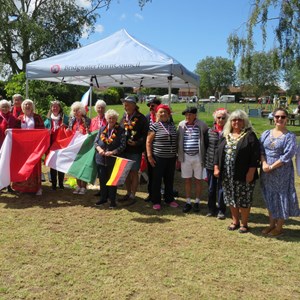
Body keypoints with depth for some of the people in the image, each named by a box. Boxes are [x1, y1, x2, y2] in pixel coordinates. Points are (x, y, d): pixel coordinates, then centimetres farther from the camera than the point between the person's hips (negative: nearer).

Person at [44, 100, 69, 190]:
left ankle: (61, 183, 13)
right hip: (52, 144, 1)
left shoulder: (65, 118, 6)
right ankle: (53, 183, 10)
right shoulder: (48, 119, 10)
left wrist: (66, 127, -14)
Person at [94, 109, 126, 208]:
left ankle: (112, 200, 18)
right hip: (101, 159, 4)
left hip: (113, 160, -4)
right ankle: (103, 198, 29)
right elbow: (96, 142, 9)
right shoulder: (102, 129, 8)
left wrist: (113, 152, -21)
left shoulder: (120, 130, -5)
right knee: (102, 180, 13)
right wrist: (99, 149, -11)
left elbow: (123, 145, -11)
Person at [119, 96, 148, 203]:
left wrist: (137, 143, -23)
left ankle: (132, 195, 12)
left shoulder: (141, 118, -8)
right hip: (124, 149, 6)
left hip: (135, 150, -6)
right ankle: (128, 193, 28)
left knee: (134, 172, 1)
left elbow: (145, 134, -11)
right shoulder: (124, 117, 10)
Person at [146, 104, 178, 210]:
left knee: (169, 180, 14)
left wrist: (177, 155, 16)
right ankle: (156, 201, 14)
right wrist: (149, 156, -12)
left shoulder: (172, 126, 11)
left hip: (171, 158, 5)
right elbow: (148, 142, -6)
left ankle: (169, 199, 28)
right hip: (158, 158, -5)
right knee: (157, 180, 3)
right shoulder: (154, 126, -5)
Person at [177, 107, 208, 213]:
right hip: (185, 157, 2)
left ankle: (197, 202, 24)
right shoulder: (181, 125, 1)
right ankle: (188, 202, 22)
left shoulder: (202, 125, -7)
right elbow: (178, 140, 7)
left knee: (198, 180, 9)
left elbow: (207, 139, 0)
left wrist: (206, 156, -2)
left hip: (198, 157, -2)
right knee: (187, 180, 10)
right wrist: (179, 156, 7)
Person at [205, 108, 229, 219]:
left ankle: (221, 210, 20)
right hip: (211, 163, 3)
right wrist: (205, 160, 8)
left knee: (221, 188, 6)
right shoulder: (210, 131, 3)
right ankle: (211, 209, 28)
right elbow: (206, 146, 9)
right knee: (211, 188, 13)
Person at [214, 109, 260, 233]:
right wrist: (216, 167, 4)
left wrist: (251, 172, -15)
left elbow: (255, 155, -10)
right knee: (231, 199, 13)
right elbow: (218, 152, 13)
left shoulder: (250, 135, -5)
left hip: (243, 175, -5)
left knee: (244, 200, 4)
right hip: (227, 175, 5)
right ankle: (235, 221, 29)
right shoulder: (225, 136, 11)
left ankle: (244, 223, 20)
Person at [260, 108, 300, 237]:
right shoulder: (266, 134, 8)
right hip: (267, 173, 5)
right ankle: (271, 225, 29)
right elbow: (261, 150, 2)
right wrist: (264, 163, -15)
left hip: (282, 172, -4)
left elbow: (287, 155, -15)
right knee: (270, 198, 14)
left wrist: (272, 166, -17)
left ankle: (279, 228, 19)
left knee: (281, 198, 5)